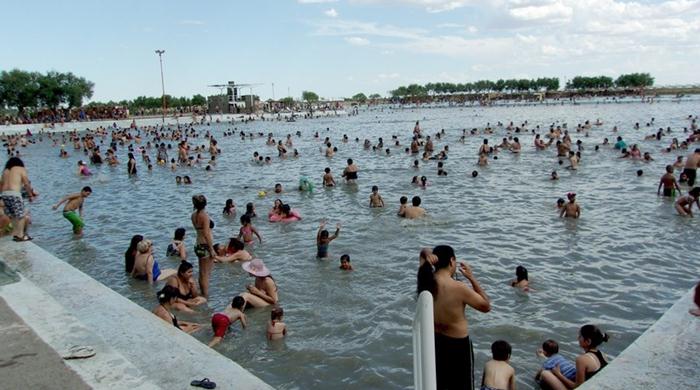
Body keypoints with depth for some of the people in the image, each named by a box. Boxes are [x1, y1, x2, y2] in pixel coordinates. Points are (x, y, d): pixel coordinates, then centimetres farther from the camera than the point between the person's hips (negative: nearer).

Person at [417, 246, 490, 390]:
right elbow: (486, 306, -12)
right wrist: (471, 278, -12)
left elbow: (424, 252, 9)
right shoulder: (459, 288, -26)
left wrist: (427, 255, -16)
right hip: (457, 344, -6)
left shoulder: (426, 278, -10)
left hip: (434, 339, 6)